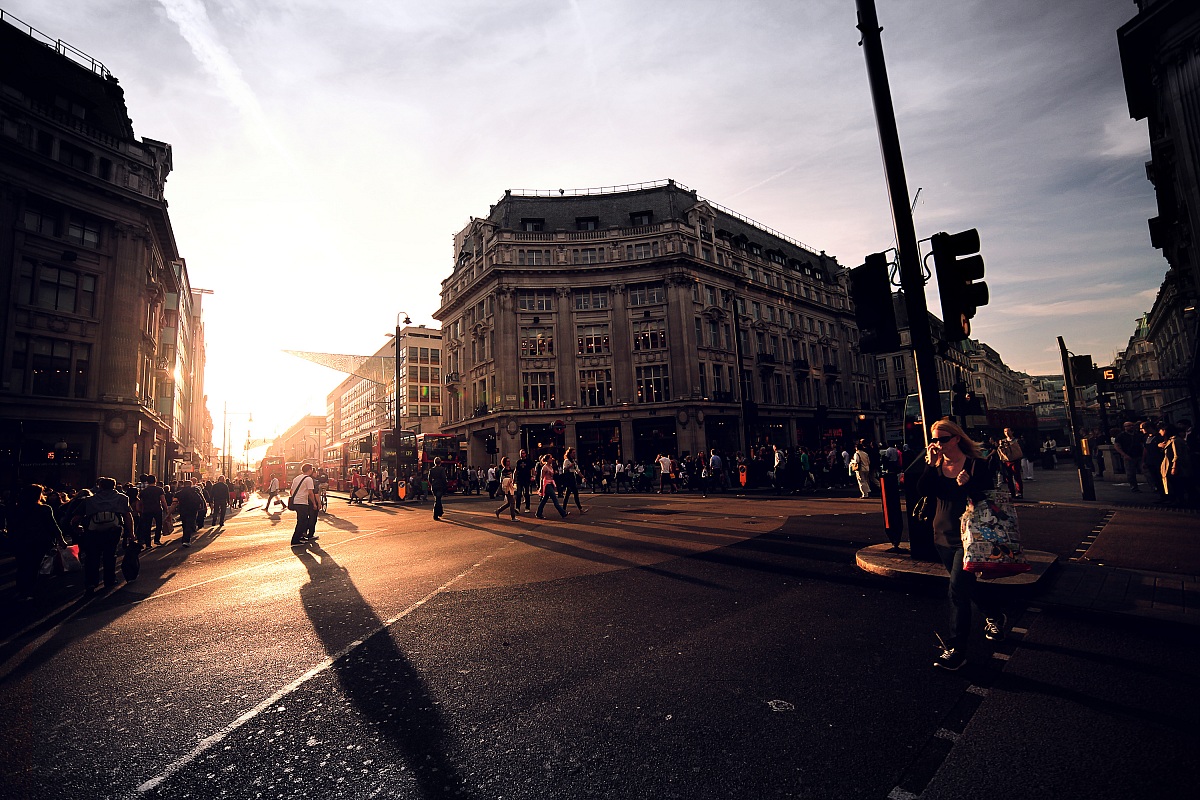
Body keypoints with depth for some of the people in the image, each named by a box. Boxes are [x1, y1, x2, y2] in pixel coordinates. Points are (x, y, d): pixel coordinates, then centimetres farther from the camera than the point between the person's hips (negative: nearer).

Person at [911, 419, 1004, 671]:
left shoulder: (976, 465, -10)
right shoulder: (935, 466, 2)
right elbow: (922, 493, -10)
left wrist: (967, 485, -29)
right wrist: (930, 465, -17)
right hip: (943, 537, 6)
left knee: (957, 589, -9)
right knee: (967, 584, 21)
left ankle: (955, 649, 0)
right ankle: (995, 617, 47)